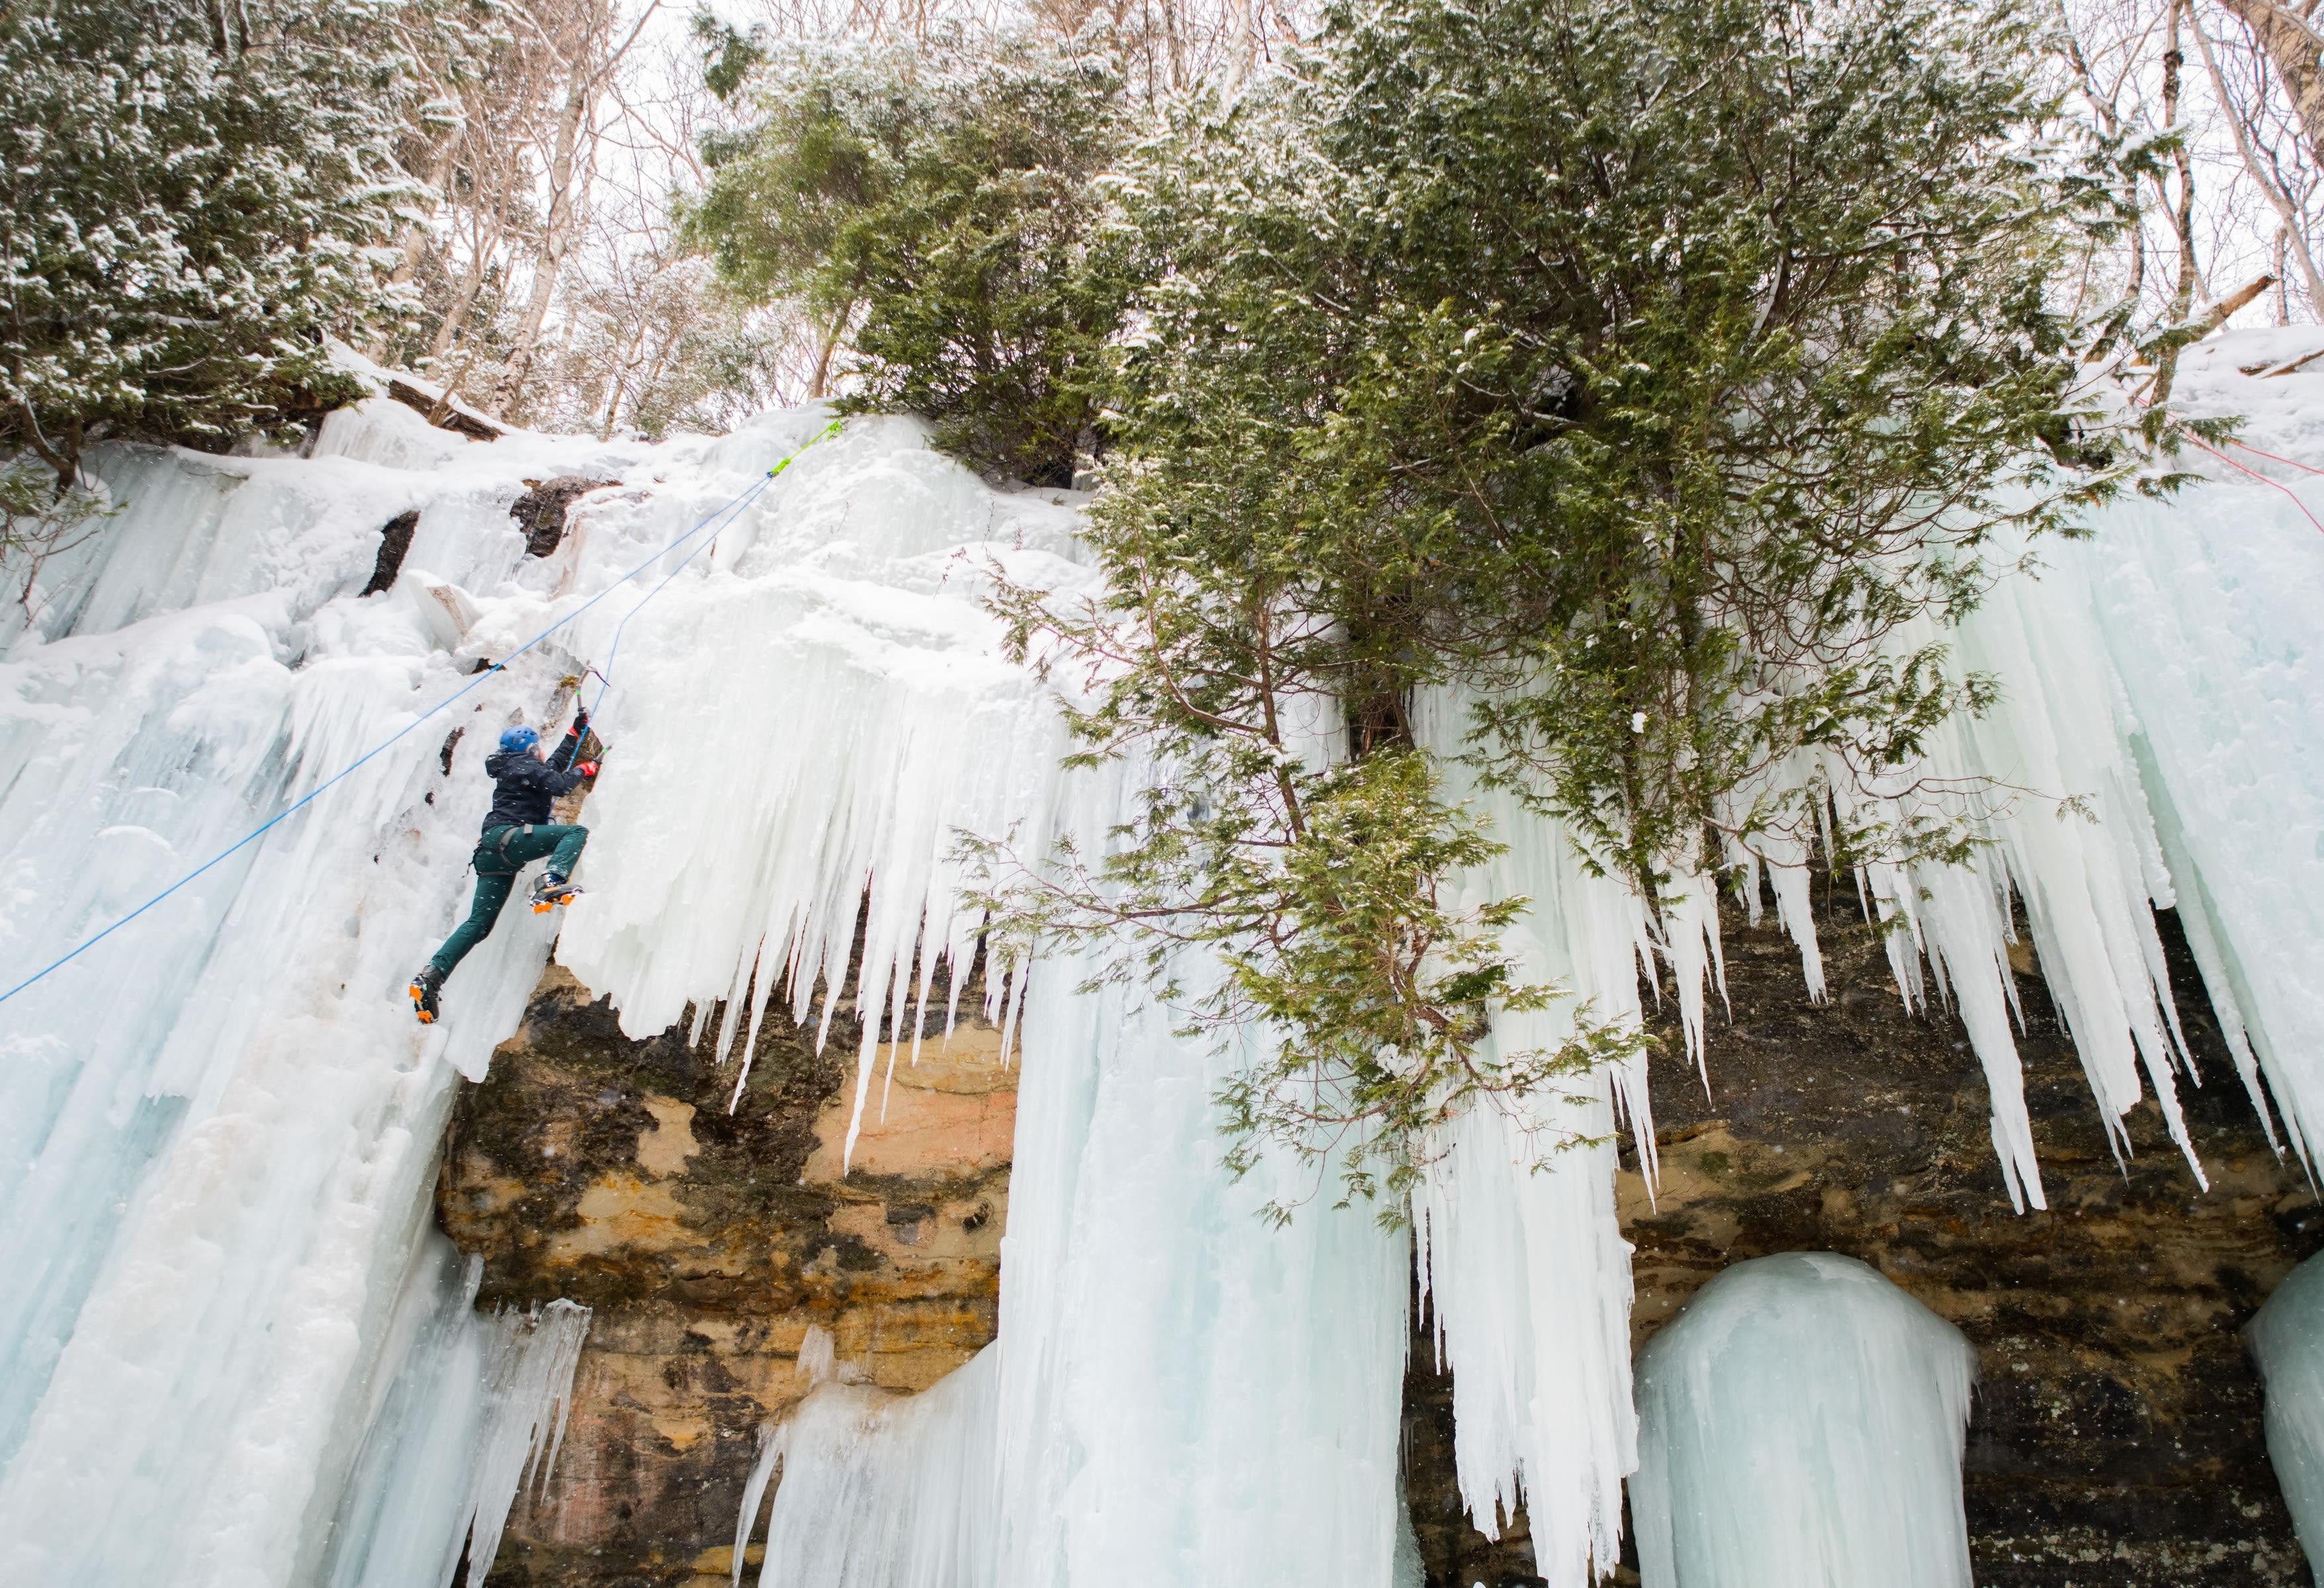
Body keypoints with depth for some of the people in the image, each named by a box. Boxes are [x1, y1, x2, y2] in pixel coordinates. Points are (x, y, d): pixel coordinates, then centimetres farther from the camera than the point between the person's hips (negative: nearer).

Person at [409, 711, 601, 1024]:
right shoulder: (528, 766, 5)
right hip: (507, 837, -9)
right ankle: (550, 883, -41)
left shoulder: (514, 769, 32)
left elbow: (557, 763, 42)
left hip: (491, 852, 9)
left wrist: (577, 730, 45)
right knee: (577, 832, -17)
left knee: (479, 923, 5)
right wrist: (584, 770, 8)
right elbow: (560, 785, -10)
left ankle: (431, 976, -5)